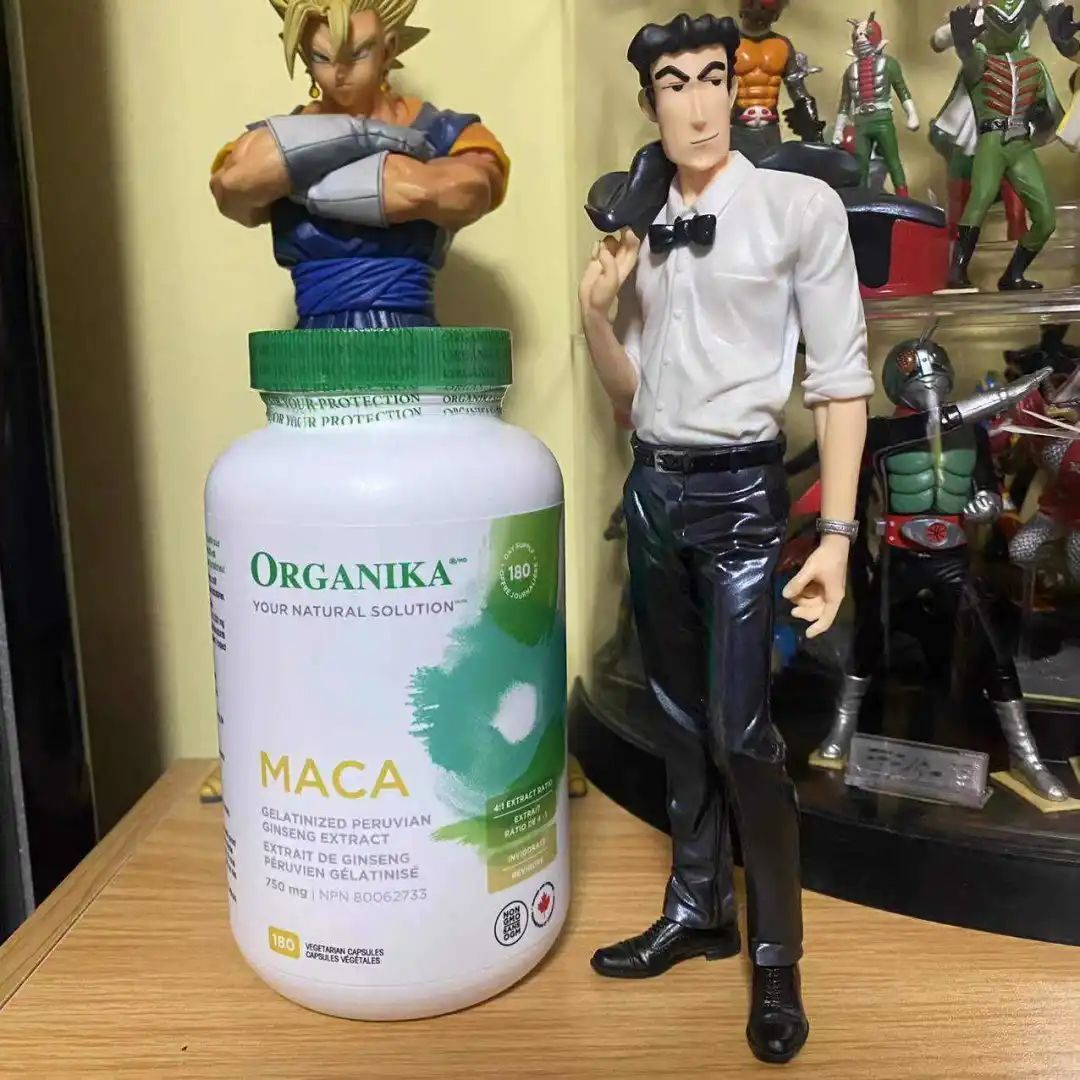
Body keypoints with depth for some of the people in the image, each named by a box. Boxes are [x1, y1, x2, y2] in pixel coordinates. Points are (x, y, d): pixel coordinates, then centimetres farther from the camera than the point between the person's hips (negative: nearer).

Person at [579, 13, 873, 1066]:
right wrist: (596, 311, -6)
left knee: (739, 732, -6)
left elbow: (841, 378, -8)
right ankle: (696, 911, 29)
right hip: (650, 488, 5)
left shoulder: (800, 206, -4)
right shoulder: (645, 228, 10)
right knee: (681, 722, 12)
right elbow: (628, 396, 13)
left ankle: (776, 957, 14)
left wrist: (836, 532, -14)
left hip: (738, 490, -5)